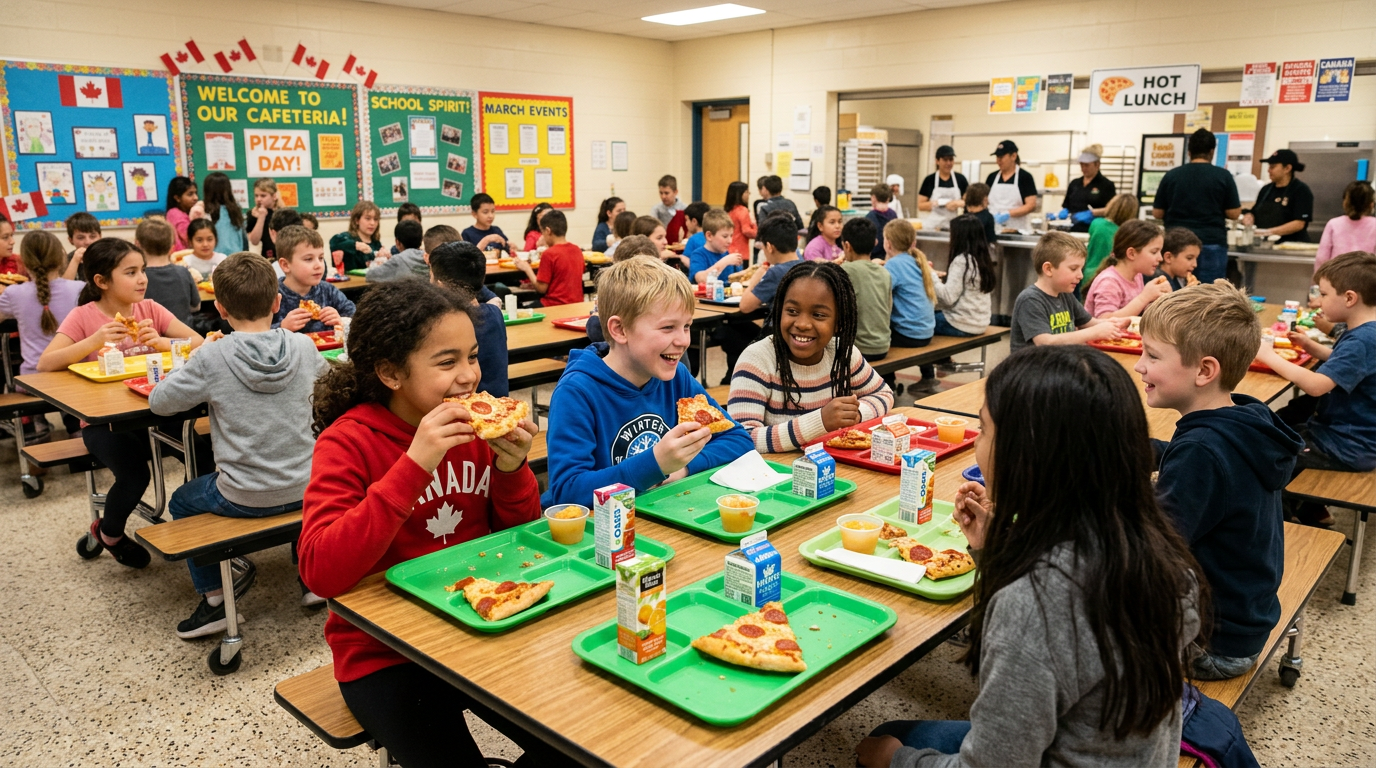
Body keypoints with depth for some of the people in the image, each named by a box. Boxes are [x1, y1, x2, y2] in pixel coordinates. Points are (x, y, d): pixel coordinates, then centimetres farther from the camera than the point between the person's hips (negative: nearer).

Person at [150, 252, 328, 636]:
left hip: (244, 498, -3)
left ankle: (214, 599, 23)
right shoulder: (304, 347, -6)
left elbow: (159, 403, -2)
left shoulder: (211, 358, -15)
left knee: (181, 502, 27)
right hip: (305, 488, 3)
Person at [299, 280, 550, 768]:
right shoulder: (347, 443, -15)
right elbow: (321, 573, -28)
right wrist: (414, 465, -34)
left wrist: (511, 467, -16)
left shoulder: (475, 424, -2)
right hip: (385, 655, -4)